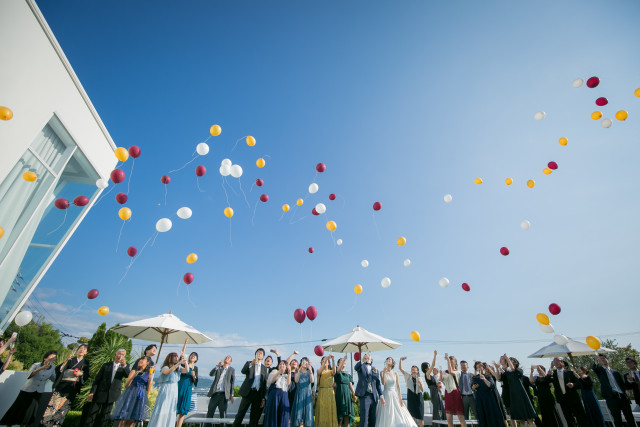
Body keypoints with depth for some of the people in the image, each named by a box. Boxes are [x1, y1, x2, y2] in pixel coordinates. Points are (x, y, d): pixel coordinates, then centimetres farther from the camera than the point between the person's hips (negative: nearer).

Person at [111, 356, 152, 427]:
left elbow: (148, 390, 10)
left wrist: (150, 381, -6)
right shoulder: (134, 371, 9)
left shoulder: (148, 374, 8)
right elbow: (126, 385, 1)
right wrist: (133, 376, -11)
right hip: (130, 396, 0)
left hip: (140, 399, 0)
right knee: (123, 420, -6)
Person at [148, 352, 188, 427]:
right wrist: (179, 363, -41)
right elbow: (168, 372, -31)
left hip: (174, 392, 6)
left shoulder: (178, 368, 7)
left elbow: (186, 370, -6)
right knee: (161, 412, -4)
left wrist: (185, 360, -18)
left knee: (171, 413, 9)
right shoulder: (165, 368, -9)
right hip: (165, 392, -5)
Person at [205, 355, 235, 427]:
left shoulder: (232, 370, 8)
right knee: (210, 412, 5)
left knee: (223, 414, -1)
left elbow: (232, 382, 6)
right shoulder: (218, 368, 14)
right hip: (215, 393, 2)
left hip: (223, 394, -2)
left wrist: (231, 395, 1)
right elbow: (211, 374, -3)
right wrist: (218, 366, -16)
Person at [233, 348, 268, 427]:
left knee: (255, 416, 6)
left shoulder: (264, 367, 12)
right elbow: (243, 371, -15)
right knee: (241, 413, -3)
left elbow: (264, 383, 11)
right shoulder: (249, 363, 6)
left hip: (258, 394, 3)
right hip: (248, 392, -3)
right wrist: (251, 364, -32)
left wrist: (263, 398, 6)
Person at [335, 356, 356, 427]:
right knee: (340, 414, -5)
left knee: (347, 414, 1)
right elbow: (338, 370, -22)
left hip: (347, 394, 4)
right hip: (339, 394, -4)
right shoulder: (337, 373, 1)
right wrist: (343, 359, -36)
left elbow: (351, 385, 12)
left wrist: (354, 394, -4)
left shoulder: (348, 374, 16)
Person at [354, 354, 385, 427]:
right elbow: (355, 367, -18)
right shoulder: (361, 367, 5)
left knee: (373, 419, 9)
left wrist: (381, 395, 6)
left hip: (374, 397, 4)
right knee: (364, 419, -7)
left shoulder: (375, 370, 16)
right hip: (364, 396, -4)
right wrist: (362, 360, -33)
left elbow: (378, 384, 15)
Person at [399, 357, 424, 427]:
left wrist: (420, 383, -14)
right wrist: (400, 360, -18)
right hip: (410, 397, -1)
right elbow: (400, 368, -7)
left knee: (421, 416, 1)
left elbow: (422, 390, 3)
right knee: (412, 416, 4)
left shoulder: (419, 379, 6)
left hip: (419, 397, 1)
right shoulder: (408, 376, 2)